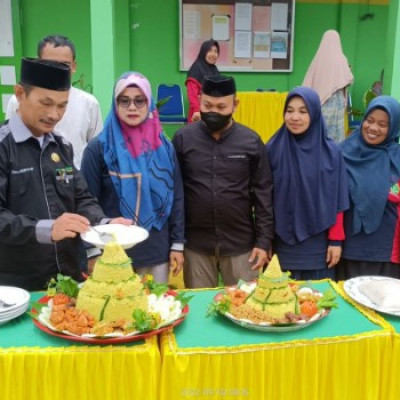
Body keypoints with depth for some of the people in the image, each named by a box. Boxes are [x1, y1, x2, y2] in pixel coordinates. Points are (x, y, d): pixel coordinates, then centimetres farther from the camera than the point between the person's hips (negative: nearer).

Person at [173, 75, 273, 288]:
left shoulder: (251, 141, -3)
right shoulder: (183, 138, -3)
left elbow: (263, 194, 0)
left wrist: (263, 240, -3)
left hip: (241, 244, 0)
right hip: (196, 244, 0)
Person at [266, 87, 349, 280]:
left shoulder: (331, 152, -4)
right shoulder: (272, 149, -4)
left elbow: (336, 201, 0)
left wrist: (336, 240, -2)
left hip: (317, 245, 0)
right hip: (281, 244, 0)